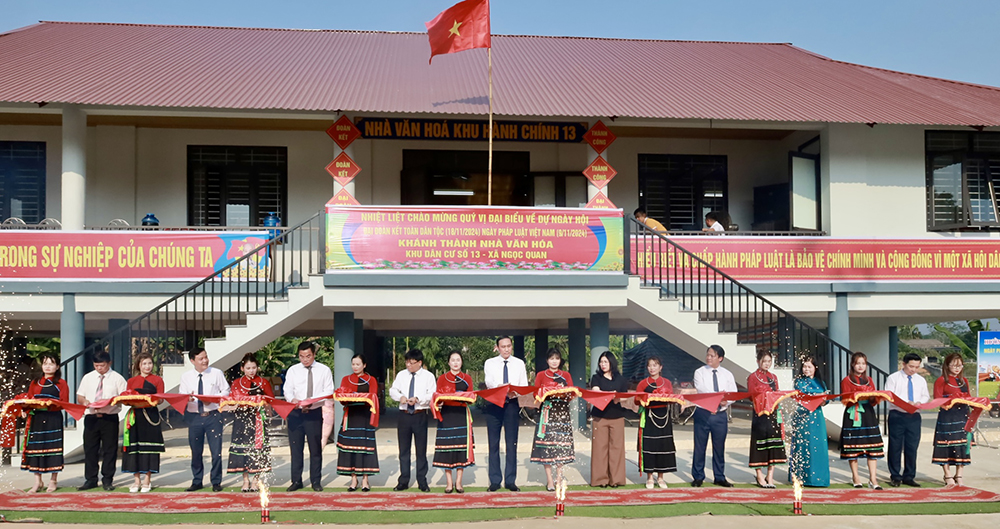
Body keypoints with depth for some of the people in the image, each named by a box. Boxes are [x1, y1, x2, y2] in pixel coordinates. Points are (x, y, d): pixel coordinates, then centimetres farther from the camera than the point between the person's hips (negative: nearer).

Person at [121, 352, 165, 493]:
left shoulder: (157, 380, 7)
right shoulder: (131, 381, 14)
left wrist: (153, 401, -20)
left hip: (151, 415, -2)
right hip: (135, 416, 2)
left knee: (149, 446, -2)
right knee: (134, 447, 1)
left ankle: (147, 480, 5)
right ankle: (137, 480, 9)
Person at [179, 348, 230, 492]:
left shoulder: (217, 373, 2)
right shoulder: (186, 377, 6)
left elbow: (226, 390, 5)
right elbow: (181, 396, 6)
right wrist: (187, 399, -18)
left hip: (213, 416, -2)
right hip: (194, 417, 2)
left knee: (216, 450, -3)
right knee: (196, 451, 8)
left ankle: (216, 482, 10)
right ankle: (197, 481, 22)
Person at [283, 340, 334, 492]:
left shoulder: (324, 370, 3)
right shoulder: (292, 370, 7)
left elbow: (328, 392, -1)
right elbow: (287, 390, 4)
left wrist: (313, 400, -18)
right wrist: (292, 399, -20)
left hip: (314, 413, -1)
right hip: (296, 412, 2)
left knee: (316, 448, 3)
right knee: (295, 448, 5)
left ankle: (316, 481, 12)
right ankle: (296, 481, 14)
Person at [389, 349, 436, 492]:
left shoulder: (428, 376, 0)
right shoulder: (401, 375, 11)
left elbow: (432, 395, -9)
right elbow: (393, 390, 10)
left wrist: (418, 399, -22)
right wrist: (400, 397, -10)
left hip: (420, 415, -3)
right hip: (404, 415, 3)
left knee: (421, 449, 2)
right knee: (403, 449, 8)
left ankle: (422, 482, 10)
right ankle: (403, 481, 15)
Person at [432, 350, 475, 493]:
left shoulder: (467, 378, 12)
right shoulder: (442, 379, 10)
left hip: (462, 415, 1)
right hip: (446, 415, -1)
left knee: (461, 446, -2)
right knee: (446, 447, -4)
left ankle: (458, 482, 6)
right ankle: (449, 482, 3)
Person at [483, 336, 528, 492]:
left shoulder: (519, 364, 11)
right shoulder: (490, 363, 6)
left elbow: (524, 386, 6)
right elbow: (489, 381, -11)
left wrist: (516, 393, -17)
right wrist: (501, 388, -32)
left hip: (512, 404, 1)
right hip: (493, 404, -1)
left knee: (512, 444, 1)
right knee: (493, 444, 1)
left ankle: (510, 480, 6)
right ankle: (495, 481, 7)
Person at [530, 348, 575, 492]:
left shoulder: (566, 375, 15)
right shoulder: (540, 375, 12)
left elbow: (571, 394, 8)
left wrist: (563, 394, -12)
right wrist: (546, 394, -12)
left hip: (562, 412, 1)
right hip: (547, 412, -1)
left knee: (561, 443, -4)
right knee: (546, 444, -7)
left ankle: (559, 477, 4)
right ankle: (549, 480, -4)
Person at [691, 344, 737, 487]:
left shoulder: (727, 375, 9)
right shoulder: (700, 372, 2)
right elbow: (701, 390, -13)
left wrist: (725, 403, -18)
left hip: (720, 414, 2)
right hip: (702, 413, -2)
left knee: (719, 447, 7)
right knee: (700, 446, 1)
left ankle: (719, 477, 17)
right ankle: (698, 477, 11)